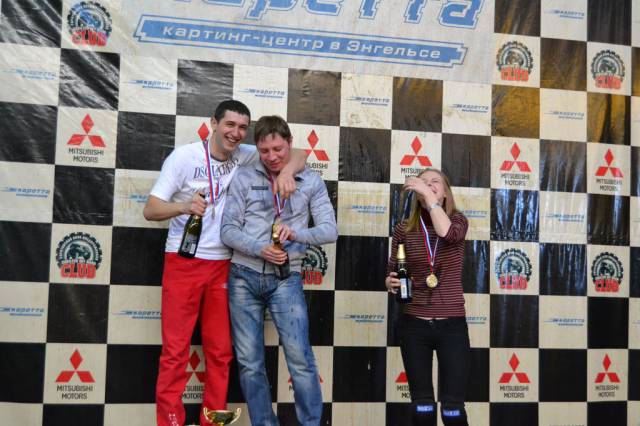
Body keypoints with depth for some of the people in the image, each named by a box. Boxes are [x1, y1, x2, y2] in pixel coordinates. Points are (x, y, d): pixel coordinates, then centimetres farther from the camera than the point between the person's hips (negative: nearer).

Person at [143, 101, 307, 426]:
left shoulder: (245, 156, 1)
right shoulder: (184, 156, -8)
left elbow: (298, 154, 1)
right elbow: (150, 210, -11)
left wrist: (287, 171, -22)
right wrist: (184, 206, -31)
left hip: (222, 264, 4)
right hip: (182, 262, -3)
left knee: (220, 350, 7)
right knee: (175, 350, -1)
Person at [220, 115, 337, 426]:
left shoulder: (311, 182, 3)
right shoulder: (245, 178, 2)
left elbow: (330, 230, -3)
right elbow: (228, 230, -1)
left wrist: (297, 234, -22)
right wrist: (259, 249, -17)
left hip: (286, 280, -1)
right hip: (244, 278, 1)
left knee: (300, 359, -6)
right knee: (249, 362, 6)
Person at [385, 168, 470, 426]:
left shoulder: (457, 220, 0)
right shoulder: (404, 229, 3)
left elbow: (446, 232, -25)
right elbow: (392, 275, 8)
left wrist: (429, 195, -19)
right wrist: (390, 283, -14)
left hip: (452, 325, -1)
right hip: (413, 325, 2)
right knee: (421, 403, 9)